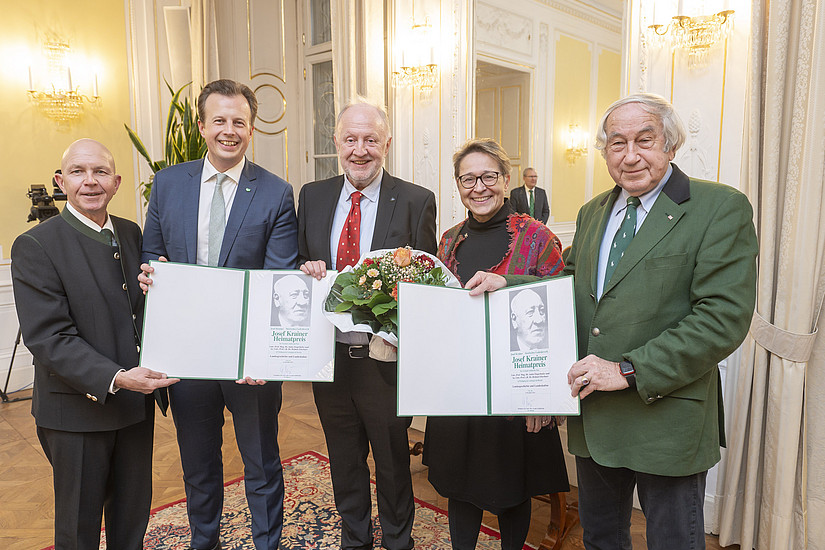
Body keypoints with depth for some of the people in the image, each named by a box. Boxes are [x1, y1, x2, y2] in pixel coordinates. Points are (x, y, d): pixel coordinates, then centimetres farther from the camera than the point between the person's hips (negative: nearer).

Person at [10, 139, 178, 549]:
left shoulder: (131, 233, 6)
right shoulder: (35, 246, -13)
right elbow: (47, 338, -20)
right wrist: (114, 378, -29)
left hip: (137, 401, 6)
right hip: (78, 408, -5)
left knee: (134, 508, 21)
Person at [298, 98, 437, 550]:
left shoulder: (416, 202, -7)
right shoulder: (312, 196, 4)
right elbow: (299, 264, 11)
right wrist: (306, 271, -12)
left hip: (386, 358, -3)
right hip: (329, 355, 3)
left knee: (393, 461, 17)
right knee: (343, 460, 22)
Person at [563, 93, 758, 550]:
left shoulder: (722, 209, -10)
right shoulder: (592, 213, 11)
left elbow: (724, 318, -19)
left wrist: (629, 370, -21)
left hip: (667, 421, -5)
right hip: (592, 418, 6)